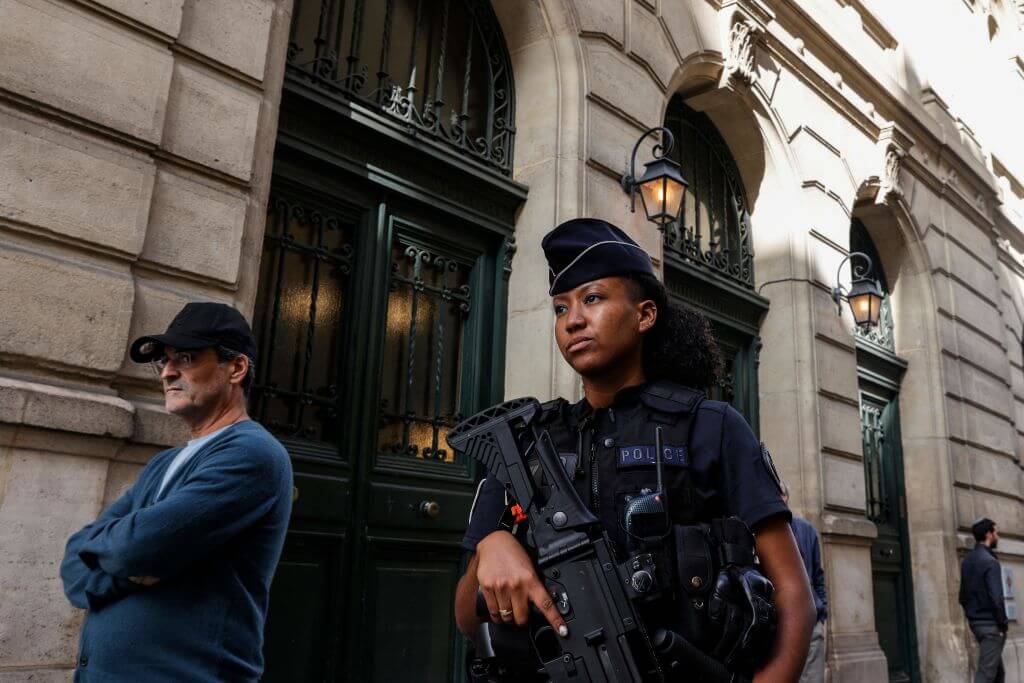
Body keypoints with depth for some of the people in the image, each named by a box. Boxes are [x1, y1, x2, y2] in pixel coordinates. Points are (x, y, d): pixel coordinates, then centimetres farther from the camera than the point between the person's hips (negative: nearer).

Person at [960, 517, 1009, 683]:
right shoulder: (989, 561, -16)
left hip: (975, 623, 8)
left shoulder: (967, 561, 11)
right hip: (991, 625, -8)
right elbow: (996, 597, -22)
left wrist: (972, 616, 17)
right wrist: (1003, 624, -11)